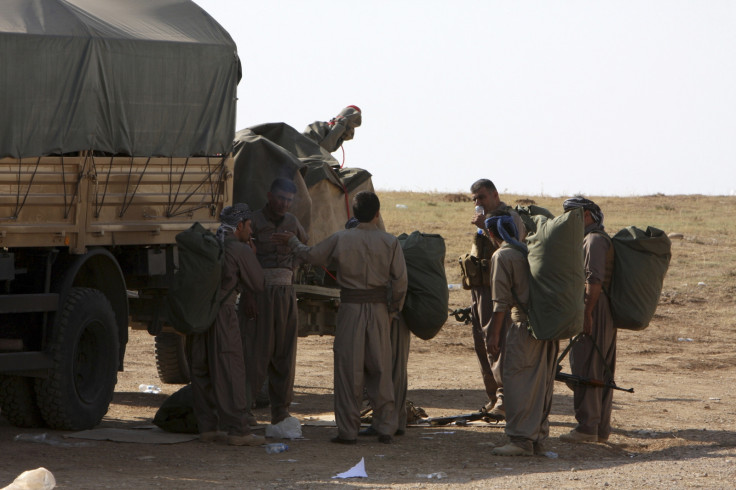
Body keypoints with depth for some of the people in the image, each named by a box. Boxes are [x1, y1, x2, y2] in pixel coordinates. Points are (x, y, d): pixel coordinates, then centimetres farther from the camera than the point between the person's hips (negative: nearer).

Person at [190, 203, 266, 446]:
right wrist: (251, 255, 13)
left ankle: (206, 427, 14)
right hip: (222, 315, -6)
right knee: (230, 372, -5)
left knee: (201, 371, 11)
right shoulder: (241, 250, -5)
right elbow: (257, 285, 2)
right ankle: (238, 430, -7)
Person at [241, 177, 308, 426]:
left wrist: (293, 267, 14)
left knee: (285, 351, 5)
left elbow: (304, 245, 33)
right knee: (256, 349, -9)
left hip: (285, 291, 5)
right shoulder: (254, 221, -5)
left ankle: (280, 410, 10)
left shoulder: (291, 222, 12)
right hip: (259, 292, -5)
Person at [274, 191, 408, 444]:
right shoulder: (390, 242, -2)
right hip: (379, 308, 1)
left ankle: (348, 430, 3)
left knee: (349, 369, 3)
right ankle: (385, 428, 9)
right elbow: (400, 280, -3)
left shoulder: (341, 239, -4)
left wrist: (292, 241, 27)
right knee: (380, 369, 9)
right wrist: (393, 310, 11)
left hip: (351, 308, -1)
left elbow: (311, 255, 8)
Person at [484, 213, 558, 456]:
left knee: (517, 381, -5)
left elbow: (501, 301, -10)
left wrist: (494, 335, -7)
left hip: (525, 326, -8)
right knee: (542, 383, 11)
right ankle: (538, 438, 15)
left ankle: (521, 439, -10)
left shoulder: (502, 256, -4)